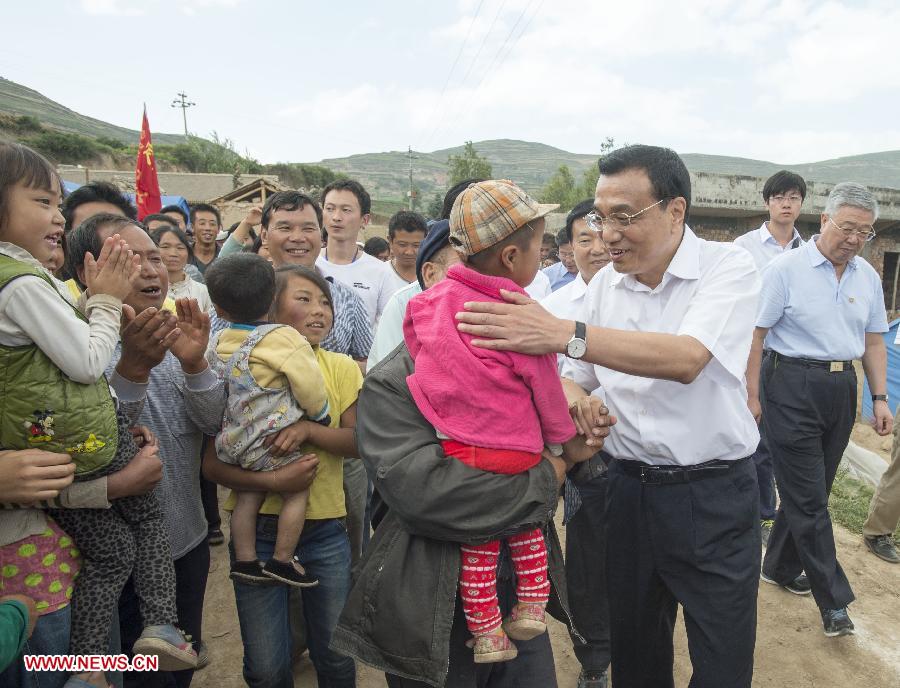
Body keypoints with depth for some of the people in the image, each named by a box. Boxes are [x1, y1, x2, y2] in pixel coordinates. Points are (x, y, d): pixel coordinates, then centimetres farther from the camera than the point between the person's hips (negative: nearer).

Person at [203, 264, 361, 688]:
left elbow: (360, 441, -8)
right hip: (256, 530, -1)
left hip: (325, 530, 1)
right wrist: (272, 481, -23)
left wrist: (309, 428, -24)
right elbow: (212, 464, -7)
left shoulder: (341, 368, 0)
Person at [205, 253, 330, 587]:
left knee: (247, 496, 18)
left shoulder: (218, 342, 5)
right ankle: (282, 561, 13)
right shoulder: (282, 338, -17)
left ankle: (244, 560, 24)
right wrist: (319, 414, 0)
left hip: (233, 441, 7)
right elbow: (309, 384, -16)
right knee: (297, 493, 8)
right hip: (271, 441, -7)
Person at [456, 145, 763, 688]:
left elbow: (687, 359, -30)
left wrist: (563, 334, -38)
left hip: (714, 495, -3)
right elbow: (575, 379, 10)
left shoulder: (729, 268, -11)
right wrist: (578, 407, -13)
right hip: (630, 488, 4)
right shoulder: (605, 284, 2)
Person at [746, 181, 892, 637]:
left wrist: (880, 398, 8)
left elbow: (874, 343, 15)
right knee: (808, 498, -2)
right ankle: (833, 601, 9)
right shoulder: (787, 269, -9)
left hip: (842, 389, 6)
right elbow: (755, 335, -10)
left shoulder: (868, 277, 9)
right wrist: (752, 396, -12)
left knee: (810, 491, 15)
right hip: (792, 387, -6)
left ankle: (780, 567, 32)